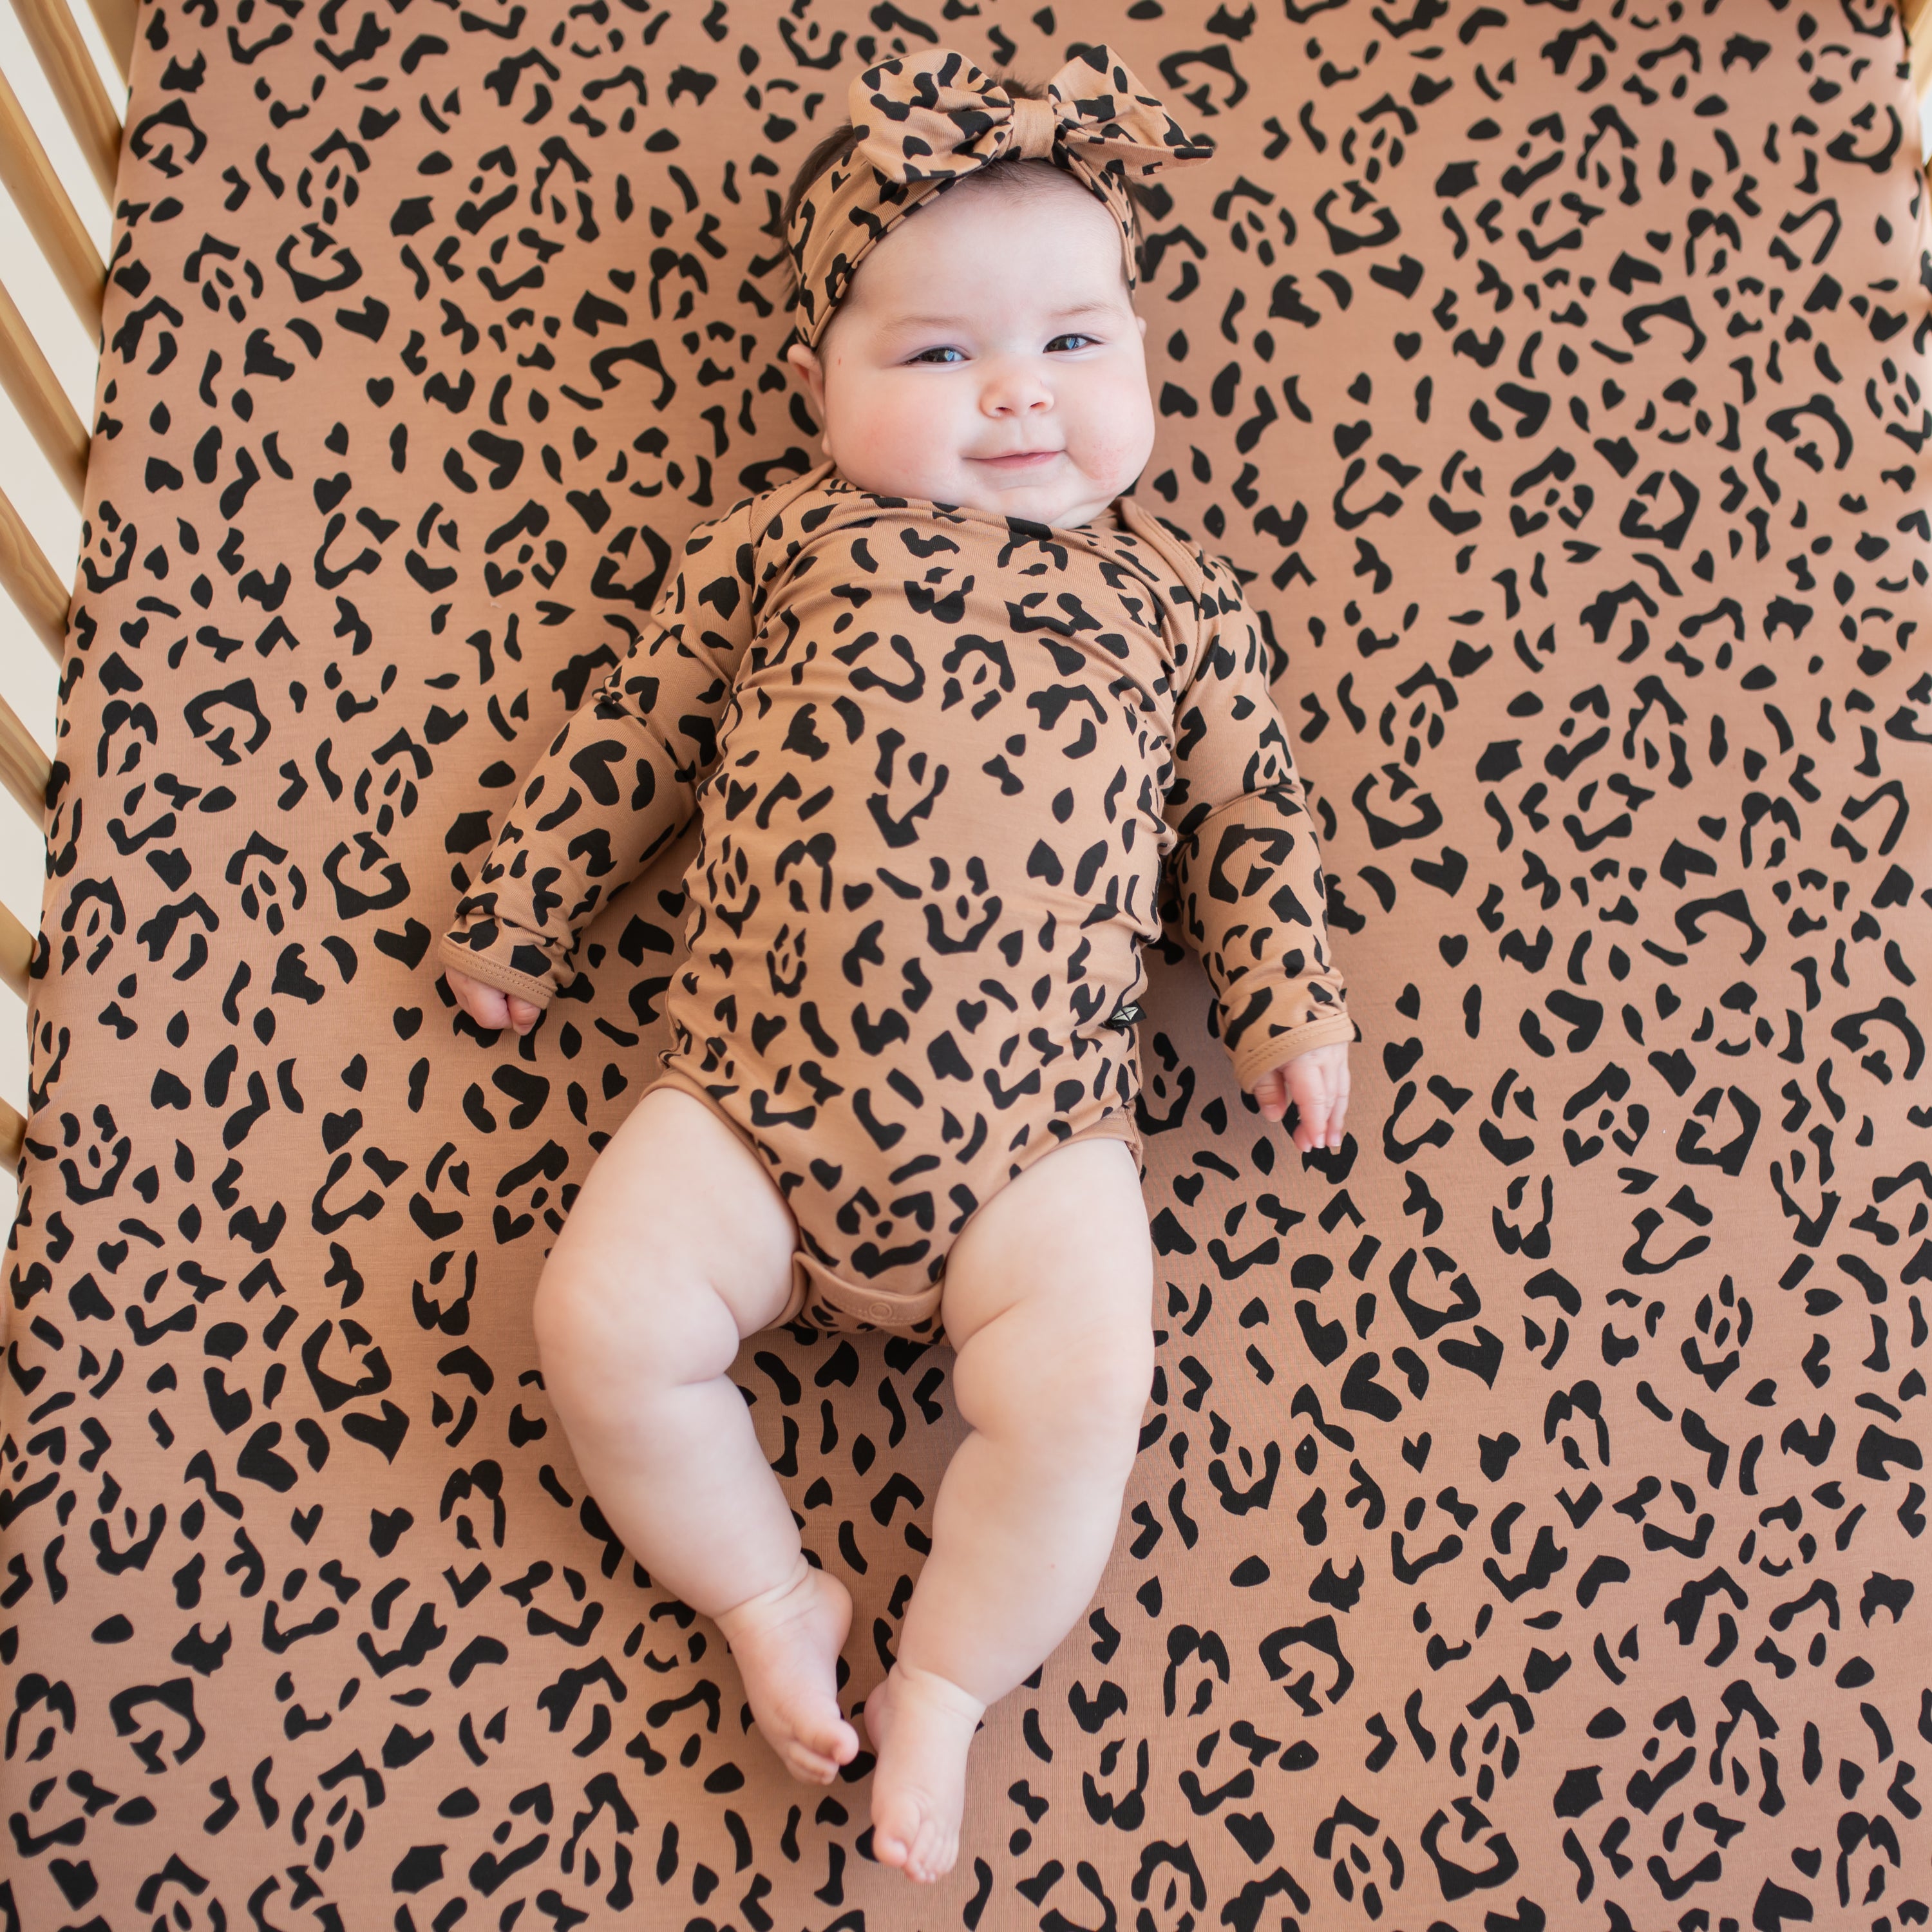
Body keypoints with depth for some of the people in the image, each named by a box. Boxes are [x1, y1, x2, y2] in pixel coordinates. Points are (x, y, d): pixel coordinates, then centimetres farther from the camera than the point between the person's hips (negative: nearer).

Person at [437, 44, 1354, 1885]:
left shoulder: (1177, 601, 13)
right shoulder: (787, 541, 10)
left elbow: (1247, 813, 20)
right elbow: (637, 723, 15)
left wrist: (1285, 1002, 11)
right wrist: (522, 905, 18)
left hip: (1034, 1129, 0)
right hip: (750, 1093, 1)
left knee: (1078, 1388, -19)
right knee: (607, 1323, -15)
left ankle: (946, 1681, 11)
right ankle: (767, 1592, 14)